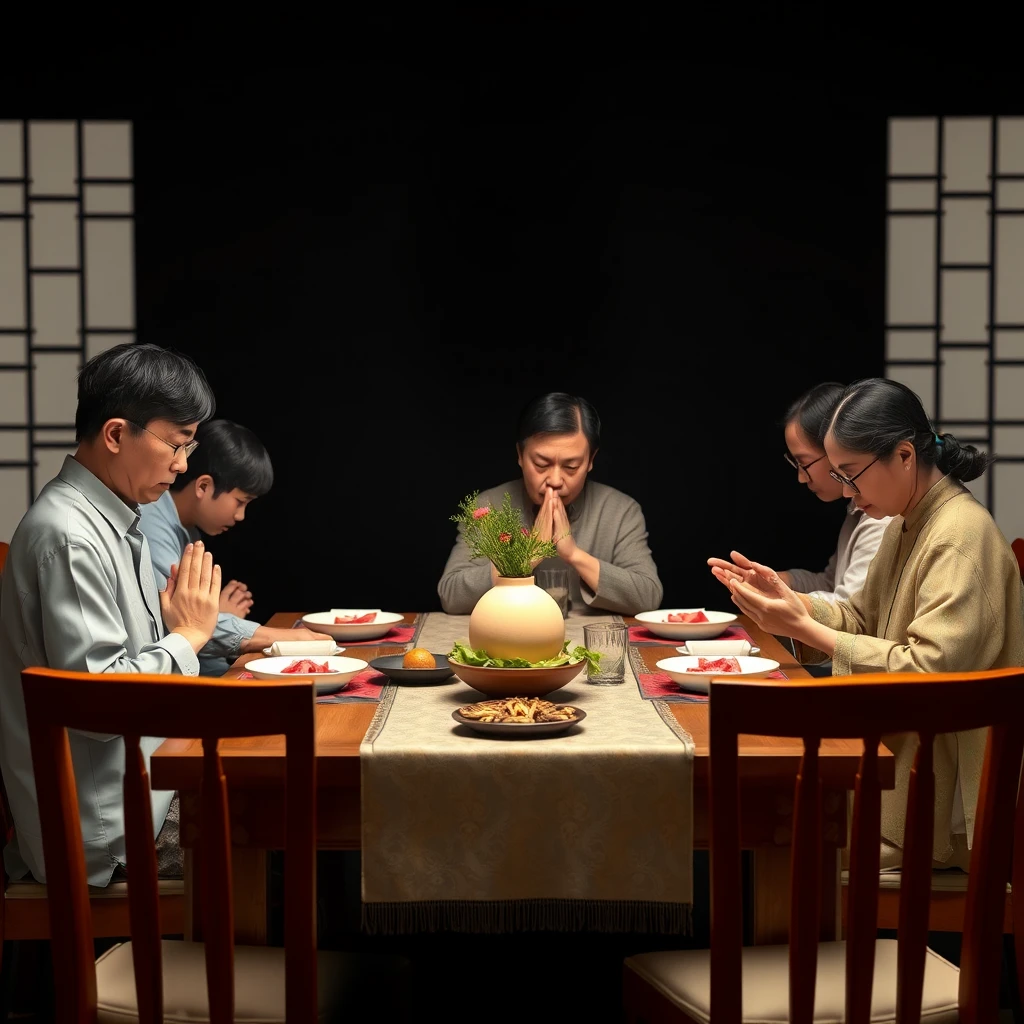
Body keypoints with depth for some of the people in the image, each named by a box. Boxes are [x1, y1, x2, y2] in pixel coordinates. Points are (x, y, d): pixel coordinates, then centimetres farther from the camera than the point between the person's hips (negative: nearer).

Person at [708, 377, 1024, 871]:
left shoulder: (962, 536, -20)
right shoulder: (906, 525, 10)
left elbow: (929, 671, -25)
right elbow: (862, 618, 14)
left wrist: (803, 628, -23)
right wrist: (786, 596, -3)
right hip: (901, 752, 9)